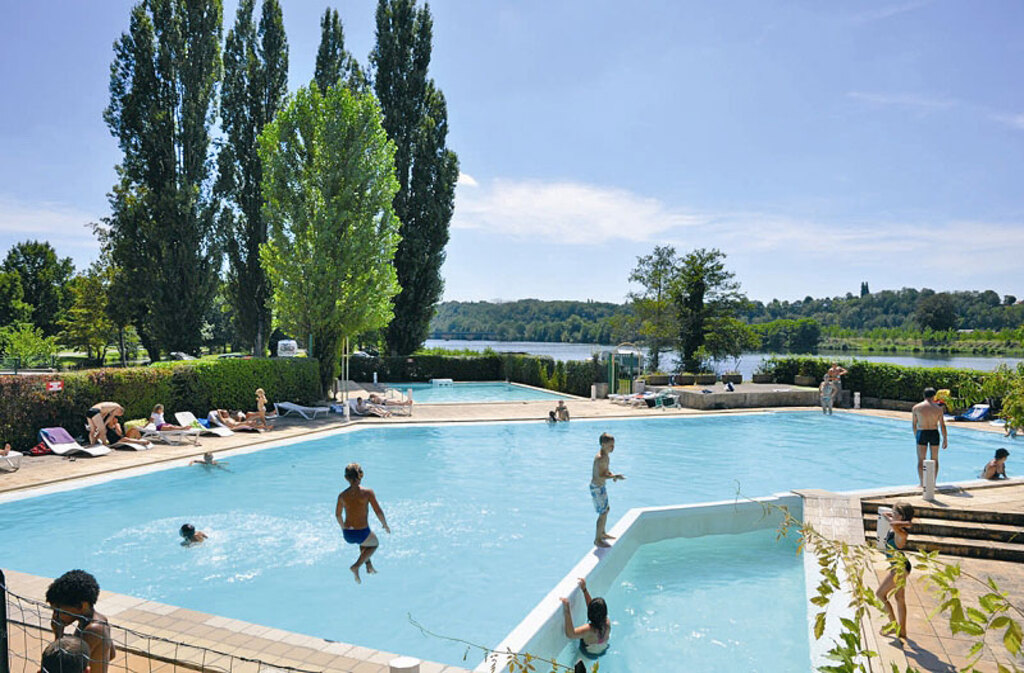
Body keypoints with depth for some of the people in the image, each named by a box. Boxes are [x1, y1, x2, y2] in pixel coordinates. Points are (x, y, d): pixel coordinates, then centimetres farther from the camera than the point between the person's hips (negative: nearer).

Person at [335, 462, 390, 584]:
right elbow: (379, 512, -12)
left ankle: (369, 566, 39)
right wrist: (385, 526, 6)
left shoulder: (342, 495, -1)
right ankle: (356, 566, 12)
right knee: (374, 543, 29)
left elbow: (338, 515, 13)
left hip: (347, 535, 5)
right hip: (362, 533, -4)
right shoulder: (367, 492, -13)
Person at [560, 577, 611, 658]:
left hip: (589, 654, -4)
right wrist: (584, 589, -16)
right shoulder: (607, 623, -28)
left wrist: (567, 611, -63)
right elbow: (594, 607, -13)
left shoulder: (589, 629, -44)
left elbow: (570, 635, -57)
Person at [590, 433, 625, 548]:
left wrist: (611, 474, 1)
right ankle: (597, 540, 10)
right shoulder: (600, 458, -27)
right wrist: (615, 476, -28)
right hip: (597, 488, -10)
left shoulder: (606, 455, 4)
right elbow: (600, 476, -30)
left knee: (606, 510, 23)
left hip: (601, 486, 10)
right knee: (603, 514, -2)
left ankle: (602, 533, 40)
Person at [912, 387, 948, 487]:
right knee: (935, 459, 14)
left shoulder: (916, 407, -1)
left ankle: (922, 484, 0)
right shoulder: (938, 408, -1)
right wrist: (945, 439, 7)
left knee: (921, 460, 4)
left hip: (922, 434, -1)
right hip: (934, 434, 1)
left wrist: (916, 436, 16)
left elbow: (913, 424, 3)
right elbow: (942, 425, -1)